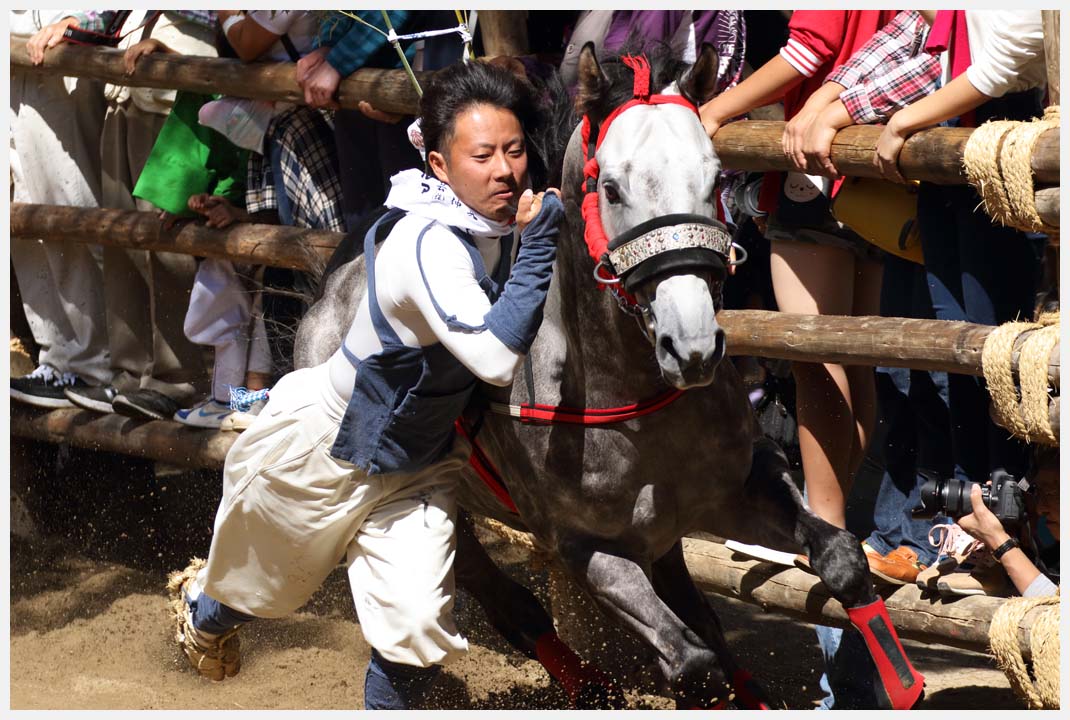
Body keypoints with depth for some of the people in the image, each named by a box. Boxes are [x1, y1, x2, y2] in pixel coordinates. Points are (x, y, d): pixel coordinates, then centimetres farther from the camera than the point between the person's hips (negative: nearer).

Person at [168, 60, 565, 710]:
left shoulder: (498, 222, -9)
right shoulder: (430, 242, -36)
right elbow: (497, 358, -46)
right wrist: (540, 243, -44)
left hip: (417, 466, 6)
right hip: (327, 455, -6)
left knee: (418, 624, -10)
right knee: (265, 583, 24)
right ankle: (204, 606, 60)